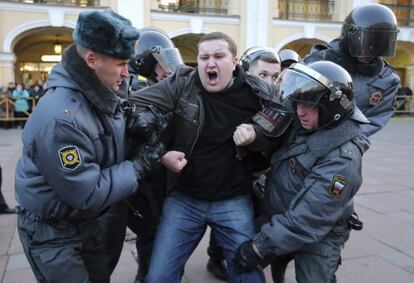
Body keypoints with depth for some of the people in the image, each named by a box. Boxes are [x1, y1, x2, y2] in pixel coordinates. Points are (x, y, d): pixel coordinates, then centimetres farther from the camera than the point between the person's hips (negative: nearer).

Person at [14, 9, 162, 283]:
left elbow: (113, 146, 9)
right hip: (51, 232, -8)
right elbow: (87, 193, -31)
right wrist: (141, 165, -24)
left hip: (86, 221, 8)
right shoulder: (60, 118, -32)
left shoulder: (102, 95, -4)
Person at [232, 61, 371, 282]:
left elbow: (309, 218, -30)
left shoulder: (342, 158, -29)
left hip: (317, 236, -7)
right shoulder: (302, 123, -8)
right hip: (279, 219, 7)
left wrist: (260, 247, -26)